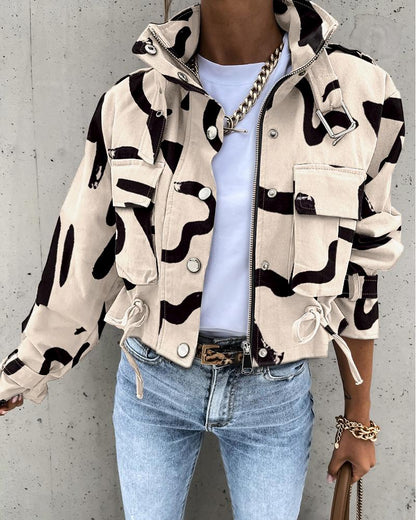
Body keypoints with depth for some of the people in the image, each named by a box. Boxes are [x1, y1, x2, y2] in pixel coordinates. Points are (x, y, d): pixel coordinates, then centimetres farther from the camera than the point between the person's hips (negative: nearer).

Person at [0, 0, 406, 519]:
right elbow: (84, 251, 0)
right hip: (153, 382, 1)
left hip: (274, 392, 0)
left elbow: (357, 271, -3)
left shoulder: (360, 95, -11)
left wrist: (359, 420, 4)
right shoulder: (133, 102, -10)